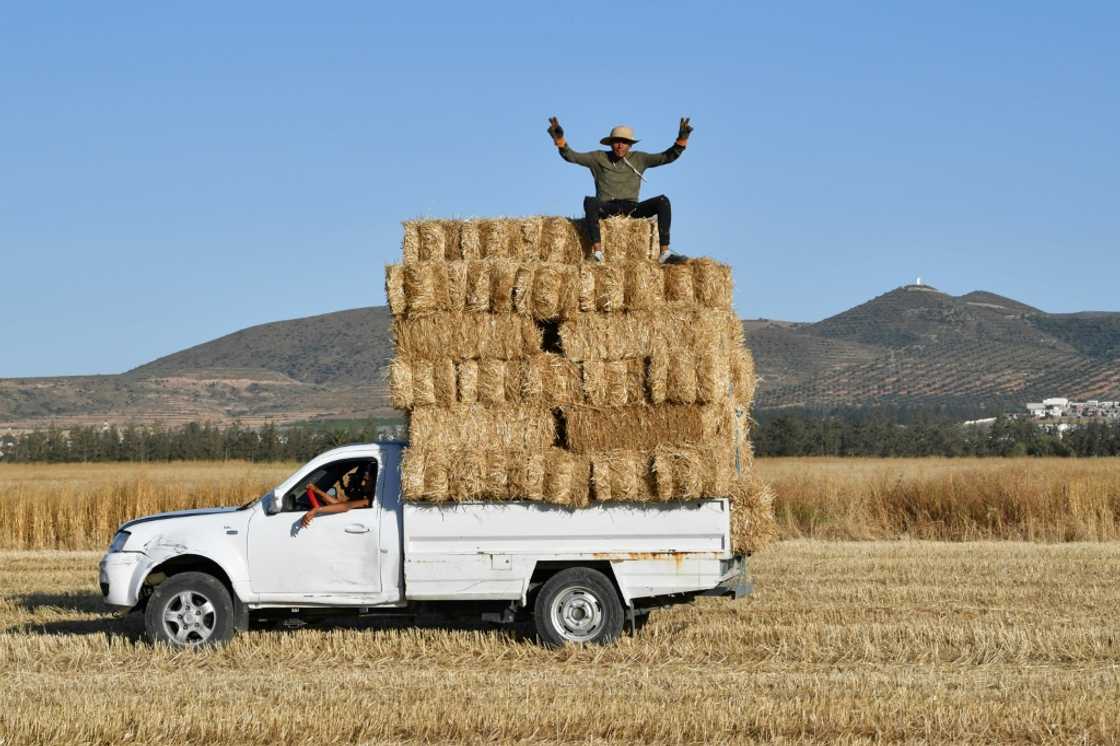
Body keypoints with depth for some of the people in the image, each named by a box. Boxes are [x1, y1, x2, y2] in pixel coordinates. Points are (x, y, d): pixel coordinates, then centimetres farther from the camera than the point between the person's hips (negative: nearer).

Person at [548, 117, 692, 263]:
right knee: (590, 202, -36)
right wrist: (559, 139, -12)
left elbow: (668, 157, 6)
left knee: (663, 201, -24)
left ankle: (665, 252, -32)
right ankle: (597, 250, -49)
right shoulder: (599, 158, 9)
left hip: (631, 208, 1)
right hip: (606, 207, -1)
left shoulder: (638, 159, 12)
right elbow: (571, 156, 3)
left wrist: (682, 139, -8)